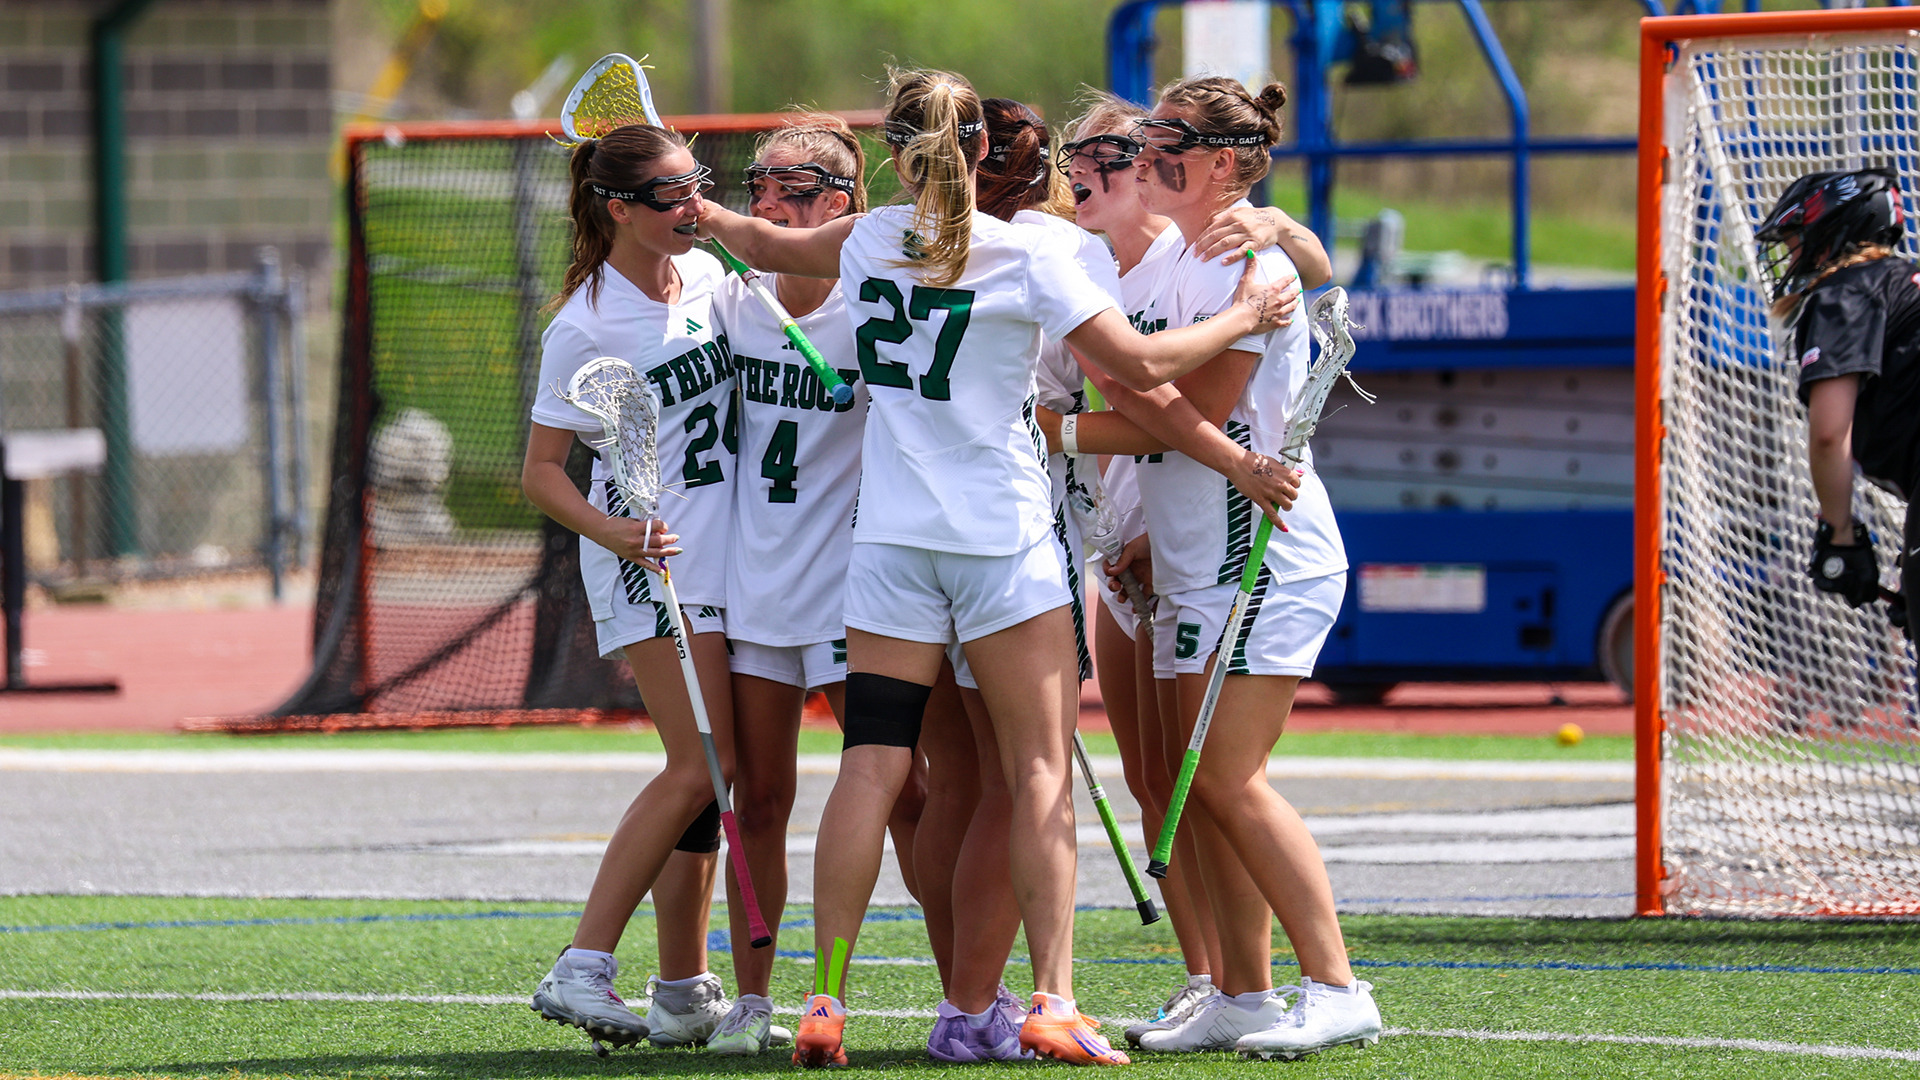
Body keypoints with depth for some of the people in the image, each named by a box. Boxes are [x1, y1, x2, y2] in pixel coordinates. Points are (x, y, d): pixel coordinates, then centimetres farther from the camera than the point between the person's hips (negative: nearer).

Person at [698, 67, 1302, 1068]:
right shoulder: (1024, 255, -8)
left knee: (871, 766, 1)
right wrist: (1241, 318, 4)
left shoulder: (868, 241, 5)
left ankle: (825, 997, -5)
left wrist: (700, 210, 46)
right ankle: (1052, 999, -7)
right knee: (1040, 772, 1)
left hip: (890, 537, 3)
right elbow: (1140, 363, -10)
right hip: (1003, 536, -3)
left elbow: (764, 244, 25)